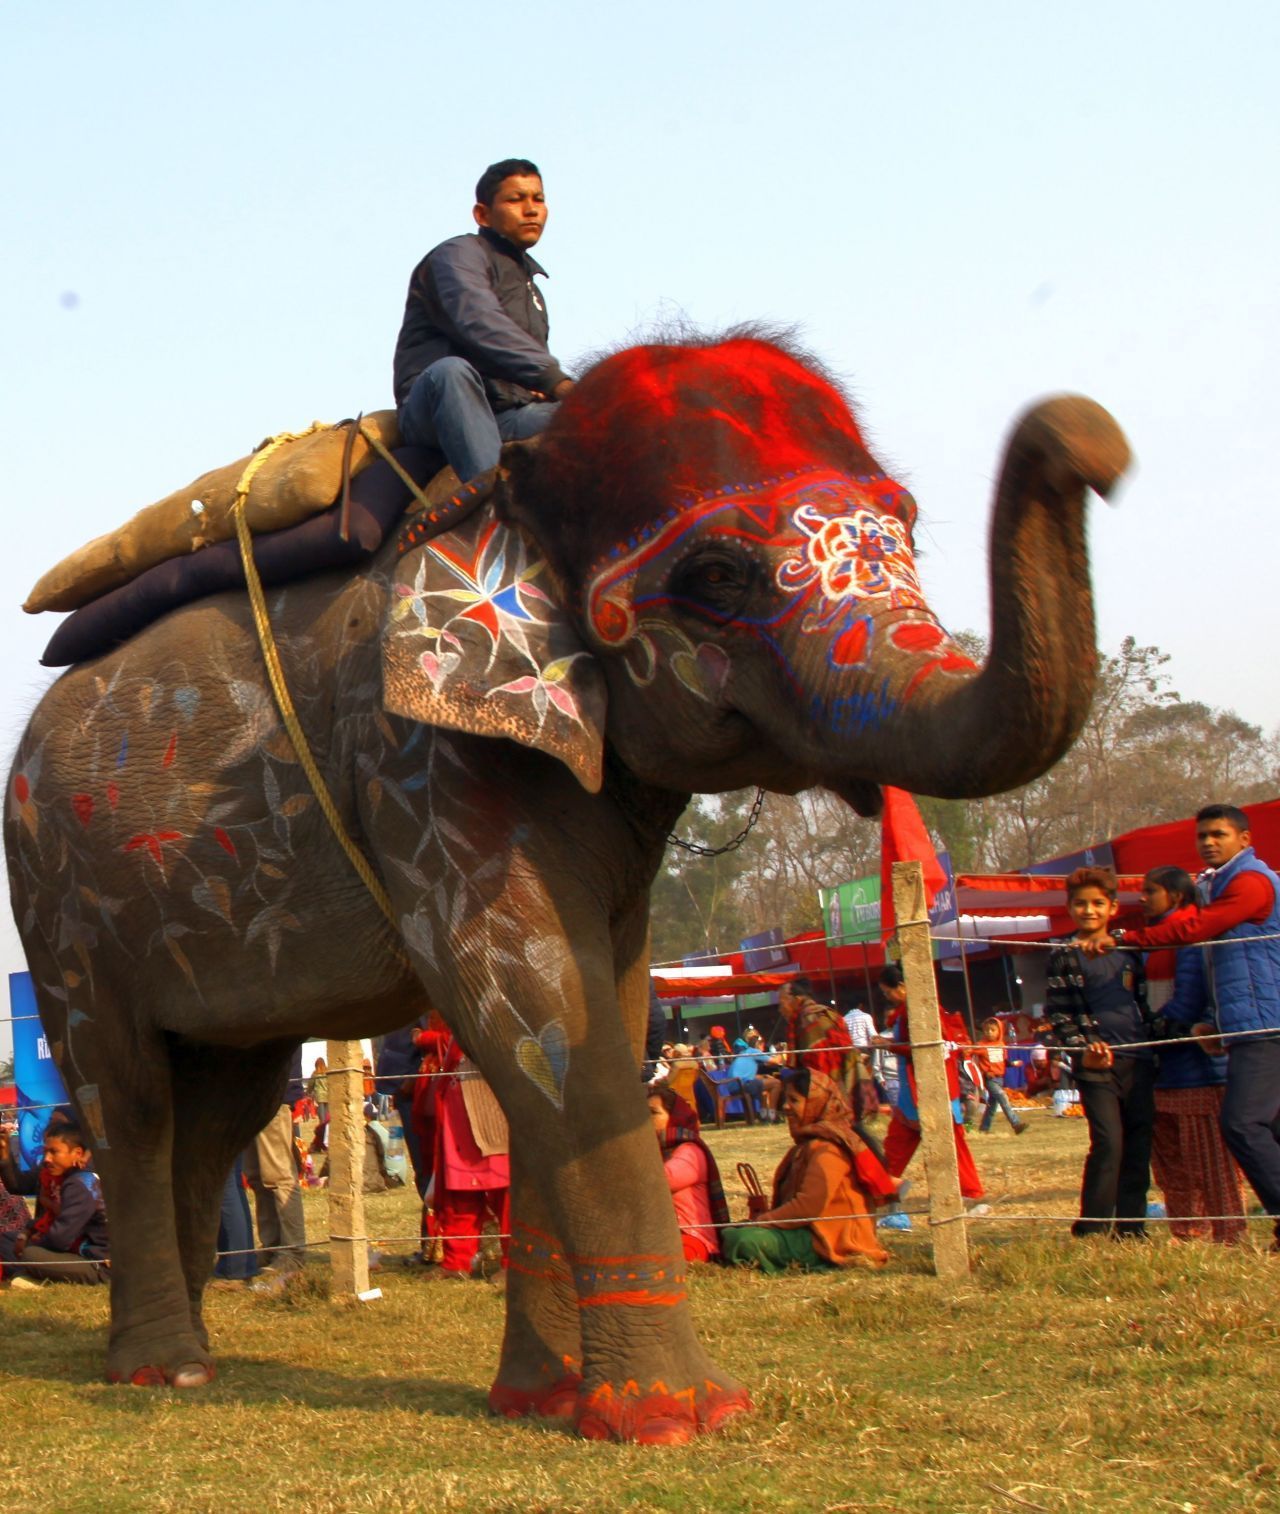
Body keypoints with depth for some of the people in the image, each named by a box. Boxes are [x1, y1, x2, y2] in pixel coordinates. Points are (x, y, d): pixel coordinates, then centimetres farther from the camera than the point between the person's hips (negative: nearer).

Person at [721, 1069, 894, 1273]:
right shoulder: (807, 1144, 19)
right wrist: (762, 1217, 3)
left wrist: (761, 1221, -15)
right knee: (729, 1235, 2)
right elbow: (788, 1198, 21)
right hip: (808, 1232, 11)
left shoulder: (825, 1149, -15)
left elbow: (809, 1206, -22)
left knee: (747, 1240, -28)